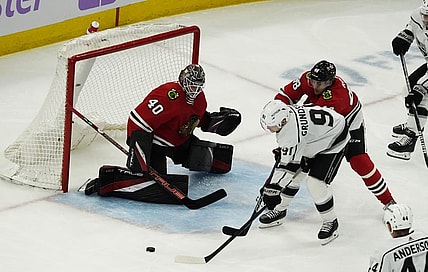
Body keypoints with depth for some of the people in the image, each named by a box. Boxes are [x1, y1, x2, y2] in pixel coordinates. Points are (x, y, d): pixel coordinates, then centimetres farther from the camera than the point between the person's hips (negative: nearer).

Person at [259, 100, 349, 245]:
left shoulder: (294, 134, -40)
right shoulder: (284, 112, -15)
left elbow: (289, 164, -34)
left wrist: (273, 189, -30)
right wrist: (281, 151, 16)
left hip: (333, 142, -9)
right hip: (314, 140, 9)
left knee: (316, 183, -16)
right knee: (295, 175, 9)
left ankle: (331, 222, 3)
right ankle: (279, 211, 28)